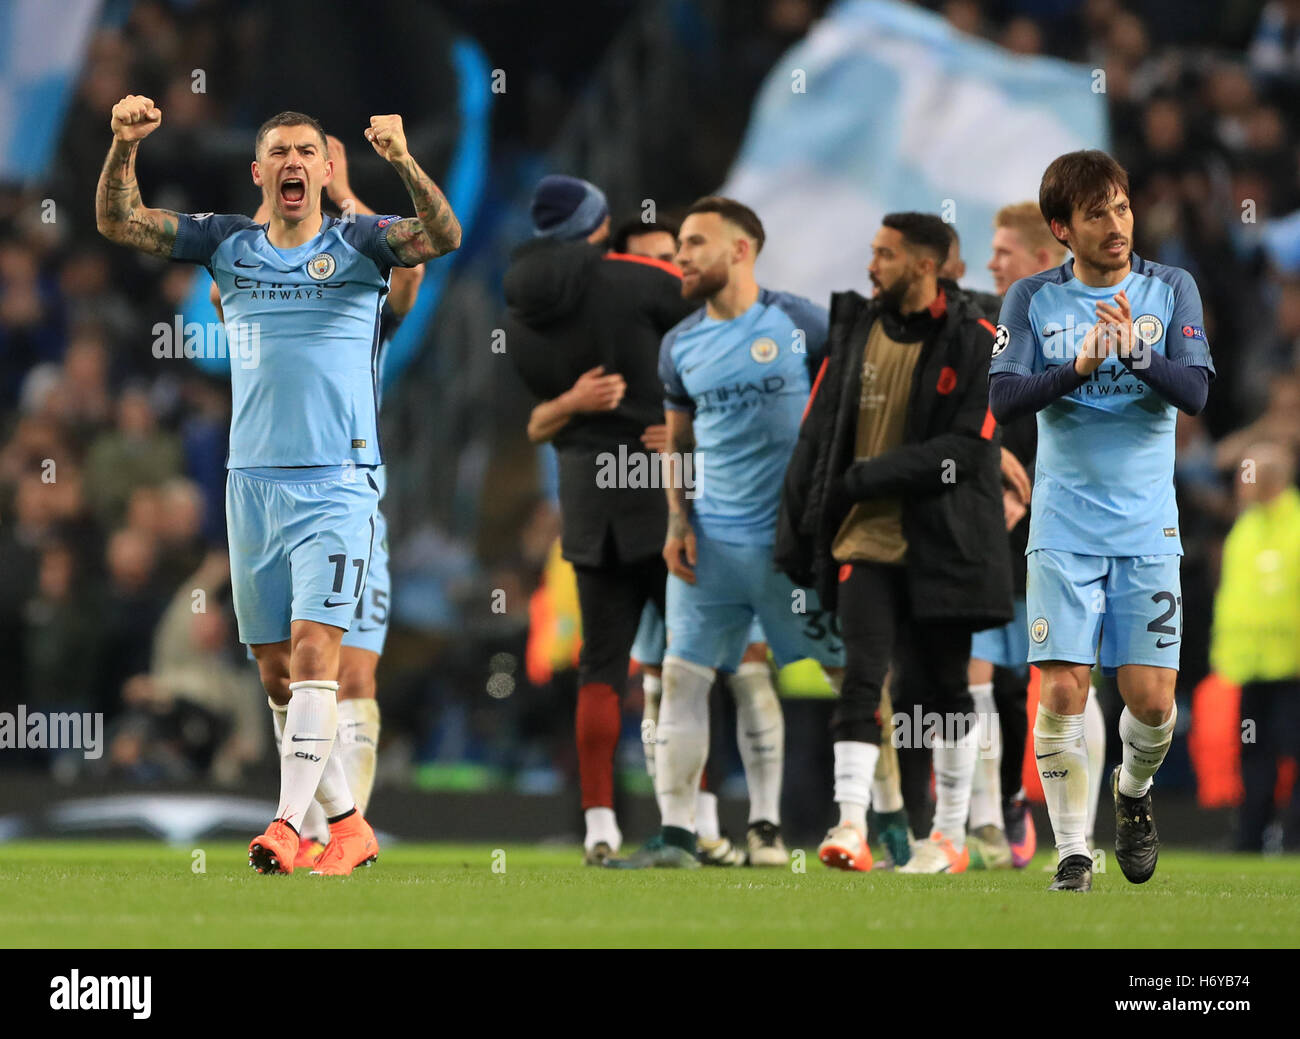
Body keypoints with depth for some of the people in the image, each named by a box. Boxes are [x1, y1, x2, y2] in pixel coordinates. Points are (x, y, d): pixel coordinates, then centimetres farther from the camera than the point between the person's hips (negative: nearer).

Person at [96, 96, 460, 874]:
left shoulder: (359, 244, 1)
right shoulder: (229, 245, 11)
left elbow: (444, 236, -16)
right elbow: (118, 222, 8)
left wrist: (402, 161, -32)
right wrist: (125, 145, -11)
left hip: (337, 482, -4)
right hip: (253, 482, 4)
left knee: (312, 651, -16)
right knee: (277, 672, 6)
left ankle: (289, 824, -21)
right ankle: (349, 823, 18)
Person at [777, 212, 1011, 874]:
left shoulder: (972, 342, -6)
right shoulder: (855, 329, 8)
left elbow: (965, 447, -14)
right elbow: (818, 430, 11)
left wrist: (871, 476, -17)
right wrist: (797, 532, 8)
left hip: (941, 541, -3)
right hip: (865, 539, 3)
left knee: (943, 688, 6)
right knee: (862, 677, -10)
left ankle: (950, 836, 17)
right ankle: (850, 827, -16)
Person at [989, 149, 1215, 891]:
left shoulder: (1172, 290, 2)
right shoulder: (1033, 299, 2)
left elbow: (1195, 392, -8)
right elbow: (1004, 400, -8)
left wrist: (1137, 354, -25)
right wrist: (1079, 368, -23)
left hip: (1148, 529, 0)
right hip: (1064, 529, 0)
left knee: (1152, 698, -3)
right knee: (1063, 690, -9)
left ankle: (1134, 793, 28)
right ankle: (1072, 848, 4)